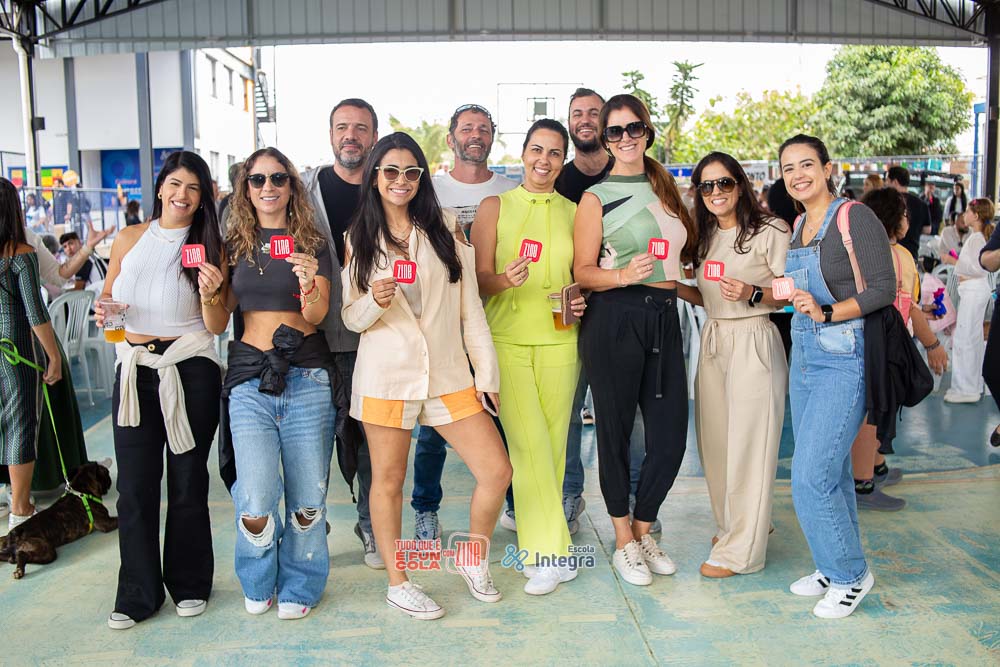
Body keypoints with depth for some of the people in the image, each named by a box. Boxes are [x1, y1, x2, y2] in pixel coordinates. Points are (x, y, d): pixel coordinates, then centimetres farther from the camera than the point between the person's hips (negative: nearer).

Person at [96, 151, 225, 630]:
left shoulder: (208, 248, 0)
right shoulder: (129, 239, 6)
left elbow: (216, 327, -2)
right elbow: (106, 295, 17)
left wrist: (209, 293, -21)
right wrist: (102, 311, -6)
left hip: (190, 370, -2)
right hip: (134, 369, 2)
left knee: (188, 482, 7)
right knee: (135, 485, 4)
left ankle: (190, 586, 24)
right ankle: (137, 594, 18)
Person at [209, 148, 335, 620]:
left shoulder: (312, 244, 7)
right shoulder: (234, 246, 11)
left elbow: (317, 315, -5)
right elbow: (217, 324, 11)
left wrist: (309, 286, -26)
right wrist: (210, 294, -9)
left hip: (307, 377, 0)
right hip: (249, 377, 1)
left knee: (307, 498, 2)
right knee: (256, 501, -9)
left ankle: (299, 586, 28)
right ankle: (258, 583, 21)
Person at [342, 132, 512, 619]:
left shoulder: (445, 231, 6)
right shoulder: (359, 239, 5)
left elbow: (470, 308, 6)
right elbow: (351, 318, 6)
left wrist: (487, 371, 3)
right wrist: (375, 302, -16)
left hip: (448, 374, 2)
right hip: (386, 374, -1)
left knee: (497, 471, -2)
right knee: (388, 480, 6)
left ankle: (474, 560, 23)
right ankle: (397, 582, 24)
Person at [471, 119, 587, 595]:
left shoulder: (574, 212, 12)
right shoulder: (495, 207, 6)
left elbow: (581, 278, 16)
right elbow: (479, 279, 2)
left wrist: (581, 300, -6)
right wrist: (505, 280, -19)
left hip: (559, 339, 2)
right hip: (506, 338, -2)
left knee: (552, 444, 3)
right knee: (529, 444, -11)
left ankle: (542, 543, 20)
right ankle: (550, 553, -2)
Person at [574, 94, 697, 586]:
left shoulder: (666, 190, 17)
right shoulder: (596, 198, 0)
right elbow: (582, 271, -5)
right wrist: (624, 275, -22)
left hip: (664, 317, 5)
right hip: (614, 319, -5)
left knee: (671, 434, 3)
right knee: (615, 429, 3)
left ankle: (644, 530, 25)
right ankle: (624, 541, 21)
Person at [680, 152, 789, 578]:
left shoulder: (770, 232, -6)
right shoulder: (707, 236, 15)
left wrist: (753, 294, -24)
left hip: (753, 343, -7)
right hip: (713, 341, 7)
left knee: (748, 446, -3)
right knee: (715, 441, 10)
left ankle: (740, 550, 6)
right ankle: (733, 523, 30)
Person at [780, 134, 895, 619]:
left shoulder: (854, 217, -11)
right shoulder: (798, 226, 13)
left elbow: (884, 288, -15)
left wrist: (826, 313, -25)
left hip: (844, 360, -8)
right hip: (804, 357, 8)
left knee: (810, 477, -9)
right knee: (830, 471, 15)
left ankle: (850, 574, 12)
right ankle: (836, 568, 28)